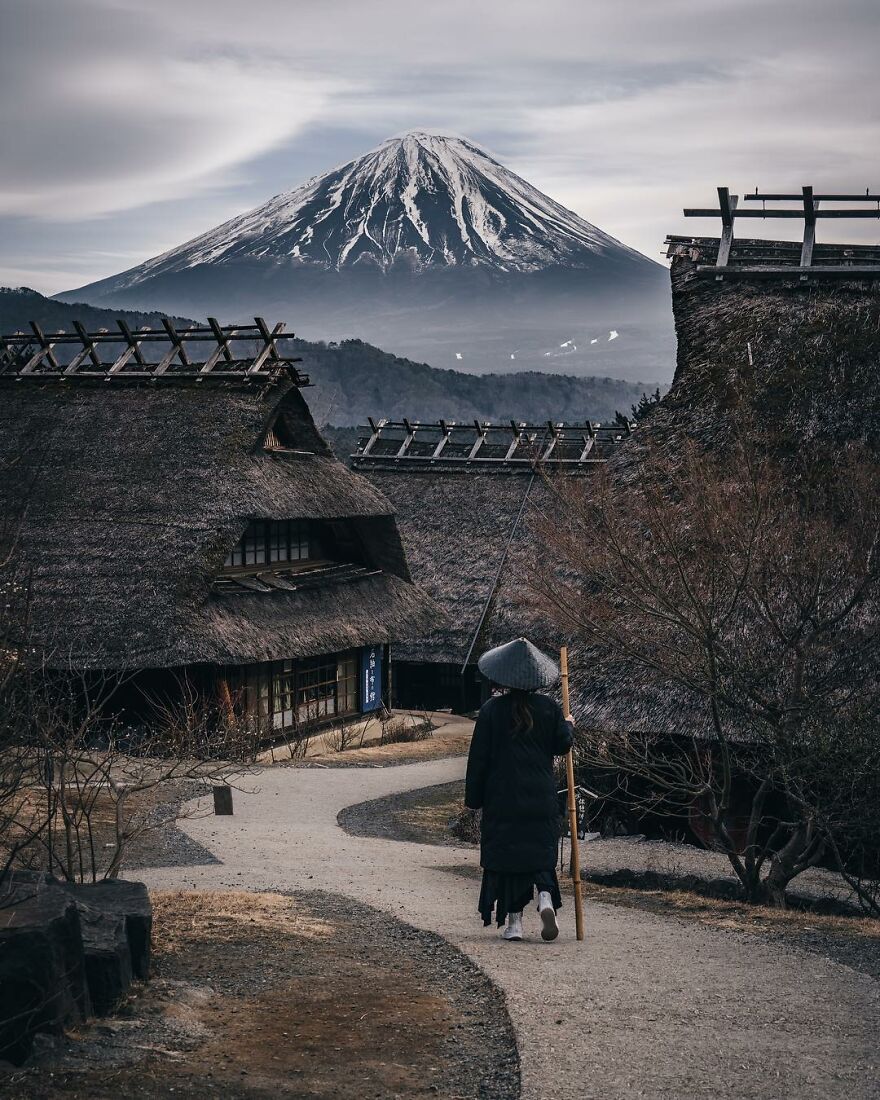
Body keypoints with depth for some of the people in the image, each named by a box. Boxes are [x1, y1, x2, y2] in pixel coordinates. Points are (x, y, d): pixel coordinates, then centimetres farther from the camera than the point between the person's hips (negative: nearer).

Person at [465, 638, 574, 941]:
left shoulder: (491, 710, -4)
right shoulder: (549, 708, -1)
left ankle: (513, 920, 3)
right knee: (541, 854, 10)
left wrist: (474, 797, 4)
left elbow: (478, 757, -2)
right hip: (541, 800, 2)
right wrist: (568, 725, 26)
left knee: (505, 856, 5)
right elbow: (562, 745, 5)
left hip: (502, 799, -1)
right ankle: (545, 898, -16)